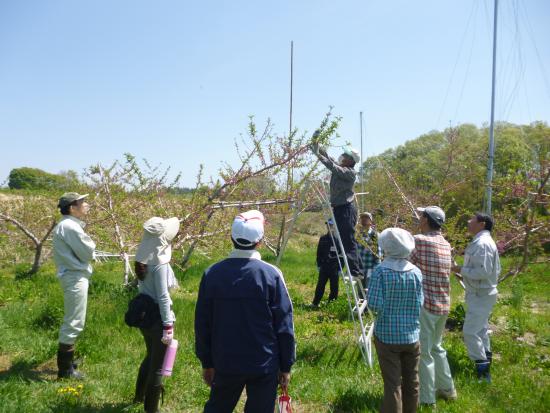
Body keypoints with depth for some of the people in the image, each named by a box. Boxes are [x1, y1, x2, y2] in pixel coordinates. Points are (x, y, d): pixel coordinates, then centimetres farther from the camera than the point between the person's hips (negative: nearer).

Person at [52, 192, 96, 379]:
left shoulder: (68, 225, 14)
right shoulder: (70, 226, -19)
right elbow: (87, 253, -16)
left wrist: (86, 246, -1)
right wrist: (90, 243, 2)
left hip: (73, 276, 11)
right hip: (76, 277, -11)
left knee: (72, 321, 21)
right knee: (74, 322, -4)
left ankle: (66, 360, 34)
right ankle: (65, 369, 5)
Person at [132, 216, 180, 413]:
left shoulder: (143, 258, 2)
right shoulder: (160, 262, -22)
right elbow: (163, 297, -22)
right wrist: (168, 326, -17)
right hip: (157, 317, -9)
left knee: (151, 356, 29)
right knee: (158, 364, 8)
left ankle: (140, 396, 47)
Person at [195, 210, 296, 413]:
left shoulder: (211, 274, -7)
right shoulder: (271, 274, -13)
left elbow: (202, 323, 0)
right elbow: (284, 325, -9)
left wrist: (206, 363, 12)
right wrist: (286, 366, 3)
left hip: (225, 364, 2)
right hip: (265, 365, -2)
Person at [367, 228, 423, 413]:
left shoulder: (380, 271, -14)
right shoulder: (416, 272, -3)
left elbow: (374, 304, -18)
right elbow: (420, 304, -3)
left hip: (387, 335, -3)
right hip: (411, 335, 3)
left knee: (393, 384, 2)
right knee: (411, 382, 18)